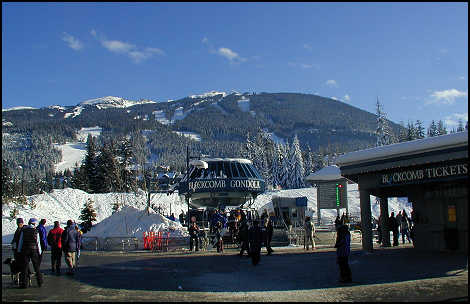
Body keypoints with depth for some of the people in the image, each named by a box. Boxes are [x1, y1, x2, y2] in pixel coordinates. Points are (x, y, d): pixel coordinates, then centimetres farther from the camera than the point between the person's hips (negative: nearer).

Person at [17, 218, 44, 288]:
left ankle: (24, 283, -1)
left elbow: (20, 241, 3)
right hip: (34, 250, 0)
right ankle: (40, 282, 15)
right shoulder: (36, 231, -3)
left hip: (25, 250, 0)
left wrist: (19, 251, 9)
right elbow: (38, 243, -2)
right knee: (37, 267, 10)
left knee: (25, 267, 3)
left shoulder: (23, 230, 1)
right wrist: (40, 252, 5)